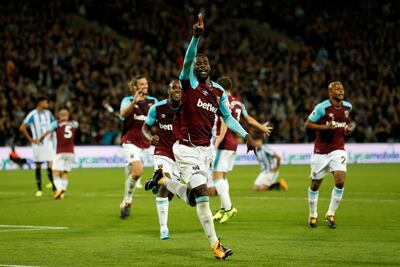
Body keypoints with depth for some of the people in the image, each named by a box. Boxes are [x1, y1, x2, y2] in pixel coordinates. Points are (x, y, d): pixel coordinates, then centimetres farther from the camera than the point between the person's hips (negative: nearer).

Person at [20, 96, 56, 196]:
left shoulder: (48, 113, 7)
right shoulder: (32, 115, -10)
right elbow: (22, 128, -12)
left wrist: (51, 134, 10)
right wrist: (31, 140, -12)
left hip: (48, 142, 3)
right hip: (38, 144, -3)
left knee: (50, 165, -5)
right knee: (38, 166, 4)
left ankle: (54, 187, 2)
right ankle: (39, 189, 12)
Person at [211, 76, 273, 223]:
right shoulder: (238, 103, 12)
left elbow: (224, 124, -22)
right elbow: (249, 119, 25)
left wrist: (216, 144, -28)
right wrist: (262, 127, 43)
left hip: (224, 144, -9)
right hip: (234, 144, 9)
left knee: (217, 176, -8)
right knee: (223, 177, 15)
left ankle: (228, 207, -14)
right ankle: (223, 208, 16)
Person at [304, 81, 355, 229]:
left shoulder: (347, 107, 4)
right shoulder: (322, 107, -13)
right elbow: (307, 125, -10)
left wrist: (350, 127, 2)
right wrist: (325, 127, -22)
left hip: (338, 150, 3)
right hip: (321, 151, -3)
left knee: (340, 181, -15)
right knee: (315, 185, 6)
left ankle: (330, 214, 2)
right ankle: (313, 215, 27)